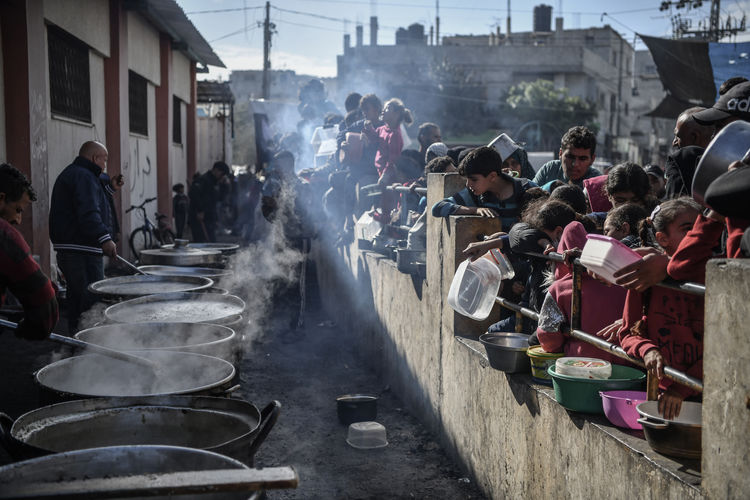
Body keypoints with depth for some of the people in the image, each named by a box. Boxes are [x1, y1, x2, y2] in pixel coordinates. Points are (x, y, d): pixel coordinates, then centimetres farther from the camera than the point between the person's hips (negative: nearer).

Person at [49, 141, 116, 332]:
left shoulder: (68, 174, 22)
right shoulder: (84, 176, -13)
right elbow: (88, 212, -27)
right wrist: (104, 238, -35)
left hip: (67, 250, 11)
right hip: (82, 251, -11)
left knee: (77, 298, 17)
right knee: (93, 300, -10)